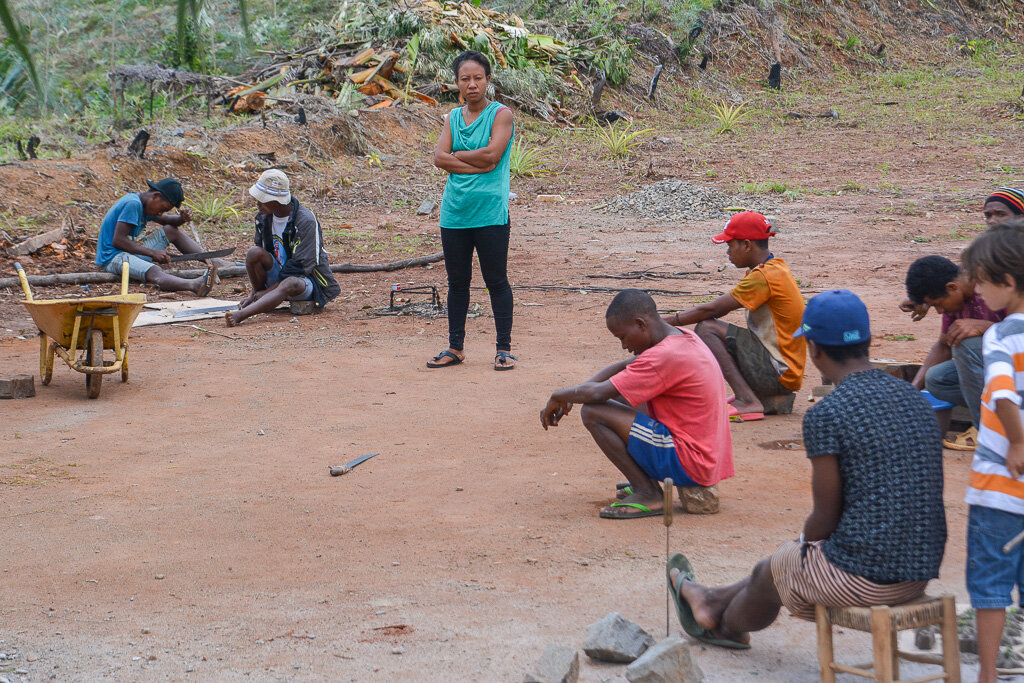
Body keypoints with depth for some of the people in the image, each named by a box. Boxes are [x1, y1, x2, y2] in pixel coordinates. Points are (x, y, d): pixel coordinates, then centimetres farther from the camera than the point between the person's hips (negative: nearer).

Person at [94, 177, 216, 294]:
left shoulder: (144, 204, 11)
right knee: (155, 272, -36)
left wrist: (183, 218, -2)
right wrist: (153, 253, -23)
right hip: (113, 257, -11)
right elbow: (118, 241, -24)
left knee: (172, 231, 11)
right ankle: (195, 285, -60)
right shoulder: (132, 204, -18)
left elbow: (168, 221, 23)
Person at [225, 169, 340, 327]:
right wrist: (255, 293, -3)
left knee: (290, 284, -41)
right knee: (254, 252, -21)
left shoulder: (306, 221, -22)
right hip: (280, 275, 6)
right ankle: (259, 301, -8)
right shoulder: (264, 216, -1)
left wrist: (267, 291, -22)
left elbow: (301, 267, -22)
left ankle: (241, 315, -57)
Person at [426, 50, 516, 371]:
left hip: (490, 212, -5)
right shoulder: (453, 117, 13)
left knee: (496, 281, -1)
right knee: (457, 282, 11)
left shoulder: (501, 114, -1)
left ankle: (504, 348, 5)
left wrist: (456, 156, -2)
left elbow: (492, 154, -14)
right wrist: (477, 164, -11)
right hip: (454, 212, 5)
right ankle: (455, 347, 20)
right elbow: (439, 157, 0)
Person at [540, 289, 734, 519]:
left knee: (593, 412, -13)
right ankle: (646, 481, 19)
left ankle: (648, 494, -6)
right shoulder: (685, 338, 10)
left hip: (689, 464, -10)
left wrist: (559, 396, -2)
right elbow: (622, 368, 19)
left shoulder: (665, 357, -20)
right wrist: (569, 396, 10)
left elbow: (597, 394, -21)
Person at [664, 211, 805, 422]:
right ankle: (771, 399, 10)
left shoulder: (765, 277, -18)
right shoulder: (774, 267, 12)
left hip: (781, 372, -10)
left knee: (707, 329, -15)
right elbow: (720, 307, 16)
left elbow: (712, 309, -16)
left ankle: (747, 401, -19)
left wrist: (669, 321, -7)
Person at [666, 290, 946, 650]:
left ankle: (725, 625, 55)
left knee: (770, 572, 24)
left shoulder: (825, 415, -15)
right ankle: (711, 602, 53)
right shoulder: (915, 399, 8)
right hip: (921, 571, 7)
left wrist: (803, 541, 12)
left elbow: (827, 515, -11)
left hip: (862, 577, -7)